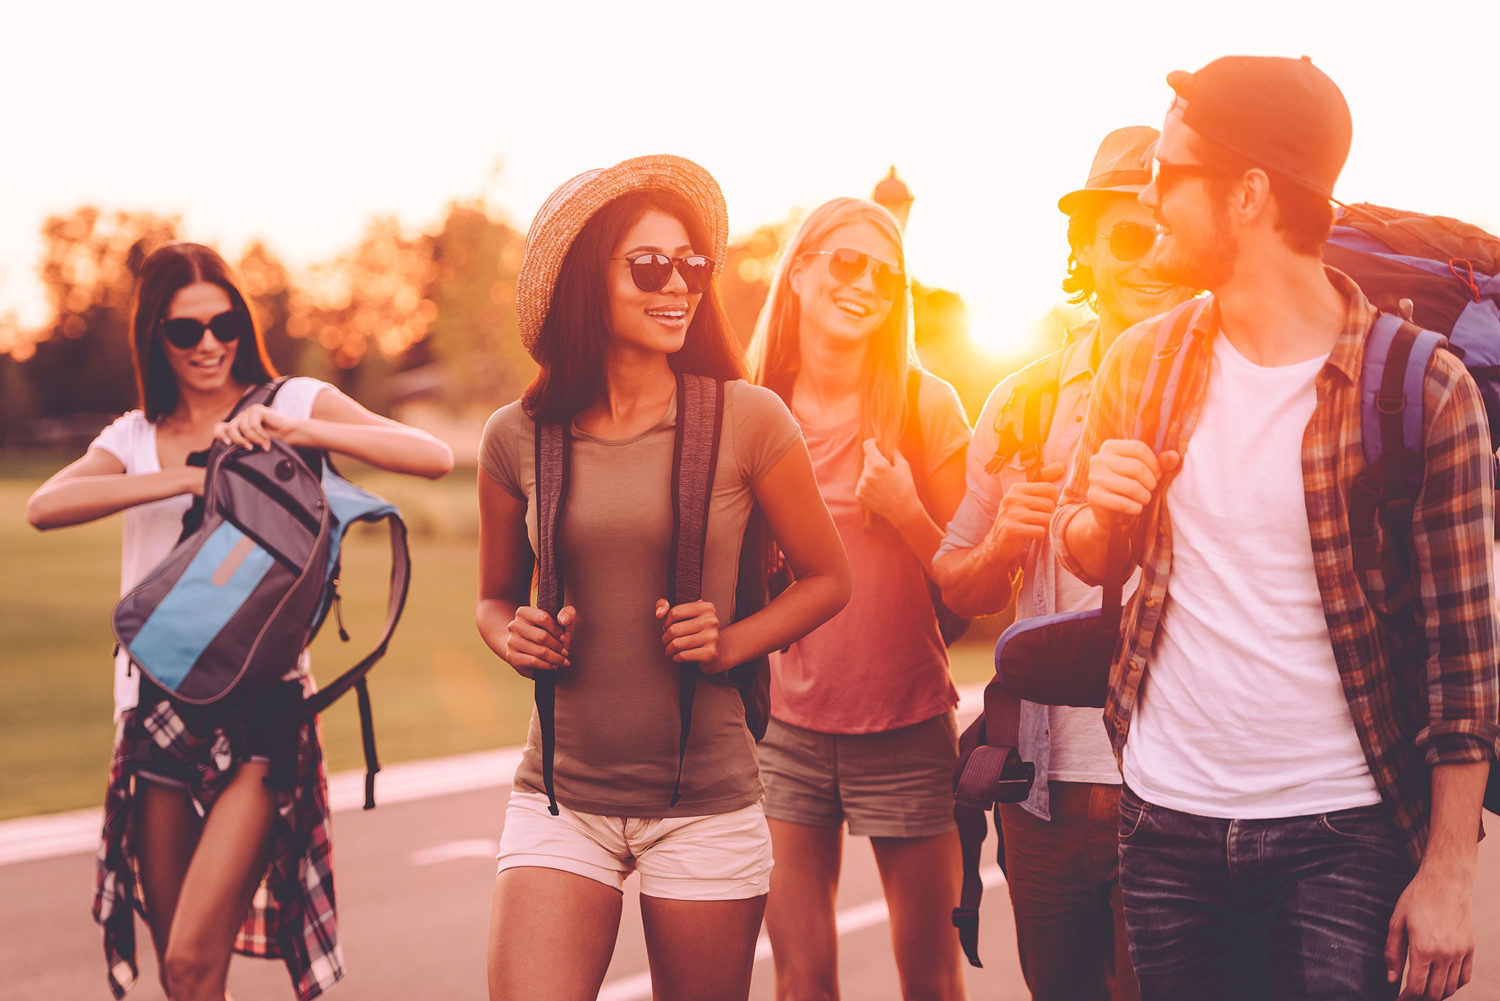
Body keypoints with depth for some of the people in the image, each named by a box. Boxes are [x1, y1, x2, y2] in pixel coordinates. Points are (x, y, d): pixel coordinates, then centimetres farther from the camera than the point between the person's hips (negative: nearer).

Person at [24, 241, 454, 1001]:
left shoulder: (294, 401, 3)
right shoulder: (135, 437, 11)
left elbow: (434, 457, -10)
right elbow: (44, 506, -9)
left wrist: (298, 430, -20)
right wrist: (191, 479, -18)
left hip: (260, 705, -4)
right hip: (158, 705, 4)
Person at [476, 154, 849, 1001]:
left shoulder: (746, 420, -4)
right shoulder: (518, 438, 1)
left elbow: (828, 578, 7)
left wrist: (732, 642, -9)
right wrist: (513, 638, -5)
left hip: (707, 804, 0)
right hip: (562, 796, 1)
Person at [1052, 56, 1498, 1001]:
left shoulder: (1424, 388, -10)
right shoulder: (1143, 363, 3)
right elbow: (1084, 557, 15)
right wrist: (1099, 515, -9)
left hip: (1344, 836, -4)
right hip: (1167, 822, 4)